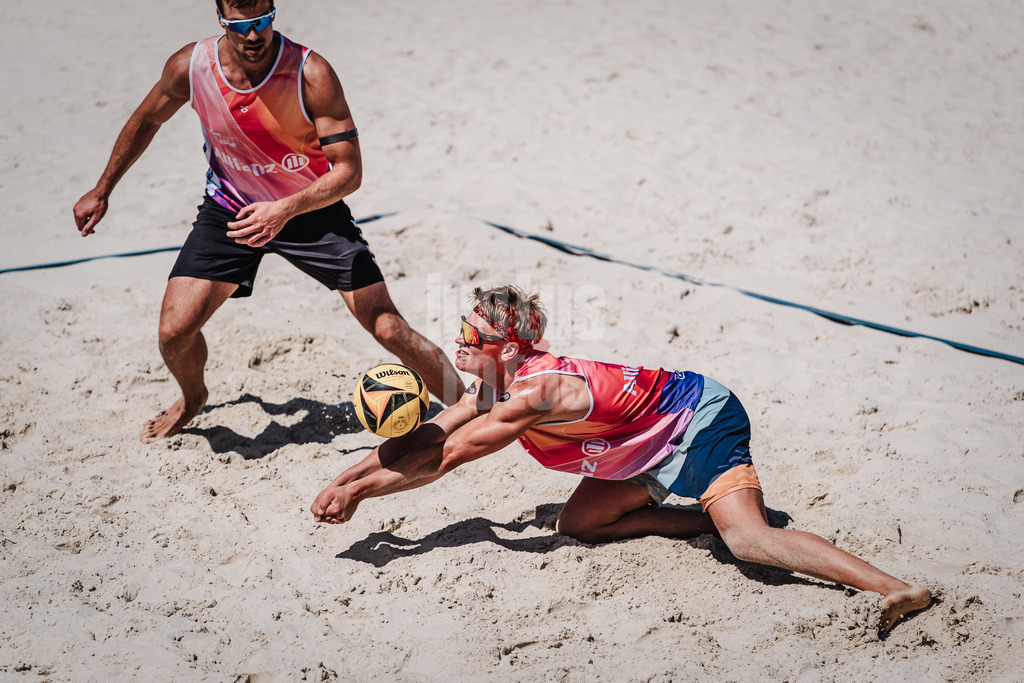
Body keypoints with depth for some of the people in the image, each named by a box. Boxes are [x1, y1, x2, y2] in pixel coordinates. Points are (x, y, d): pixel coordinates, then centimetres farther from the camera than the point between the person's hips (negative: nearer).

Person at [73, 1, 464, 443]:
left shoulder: (312, 75, -27)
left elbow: (349, 171, -25)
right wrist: (102, 191, 12)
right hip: (230, 208, 2)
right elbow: (146, 121, 5)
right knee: (175, 332, -9)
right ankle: (192, 398, 27)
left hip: (312, 208, -2)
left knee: (388, 328, -10)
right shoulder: (189, 67, -17)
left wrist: (285, 210, -40)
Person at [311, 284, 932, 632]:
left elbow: (444, 460, -23)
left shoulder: (536, 392, -28)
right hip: (660, 449, 10)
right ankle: (712, 519, 5)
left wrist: (358, 491, -15)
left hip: (703, 419, -10)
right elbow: (423, 441, 7)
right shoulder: (492, 388, 1)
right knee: (578, 524, 9)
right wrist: (347, 478, -3)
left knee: (749, 538, -28)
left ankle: (899, 589, -35)